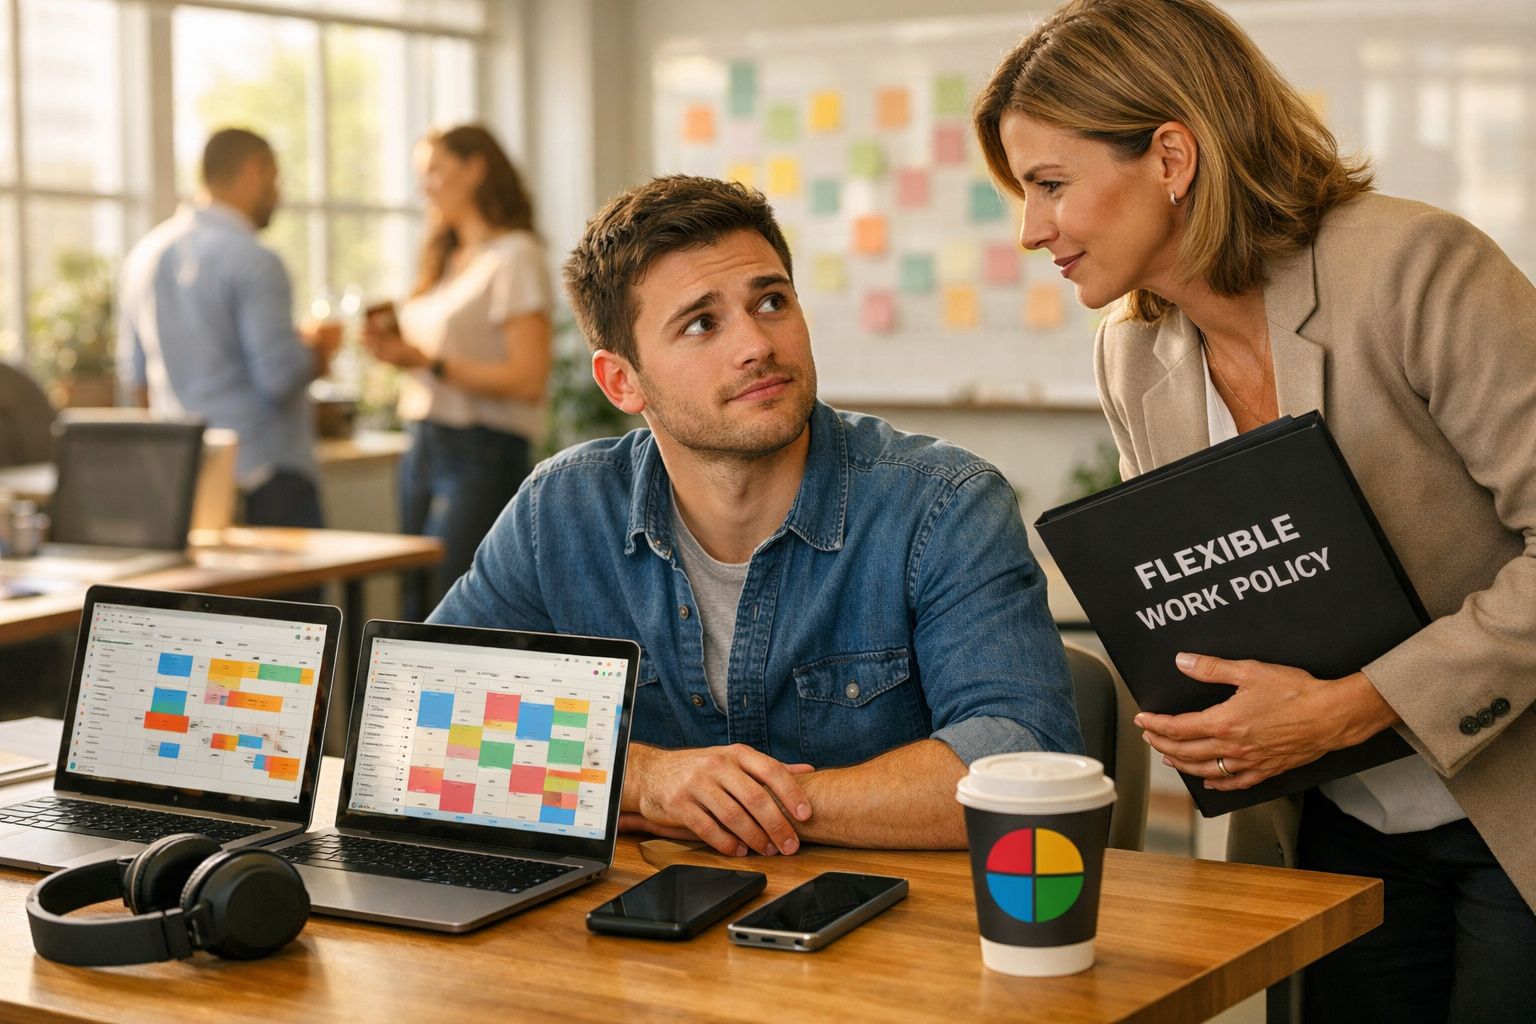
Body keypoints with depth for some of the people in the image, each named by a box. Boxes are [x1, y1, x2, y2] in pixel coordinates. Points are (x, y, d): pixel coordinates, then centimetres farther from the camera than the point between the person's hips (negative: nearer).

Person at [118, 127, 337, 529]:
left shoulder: (145, 254, 10)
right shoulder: (253, 260, -14)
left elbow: (133, 380, 16)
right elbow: (282, 377, -18)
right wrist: (318, 350, 2)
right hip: (263, 476, -8)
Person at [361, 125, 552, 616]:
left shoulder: (514, 257, -7)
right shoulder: (446, 258, 18)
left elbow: (528, 378, -16)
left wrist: (429, 361, -15)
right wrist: (396, 348, 1)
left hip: (482, 452, -8)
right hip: (423, 447, 8)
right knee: (415, 616, 6)